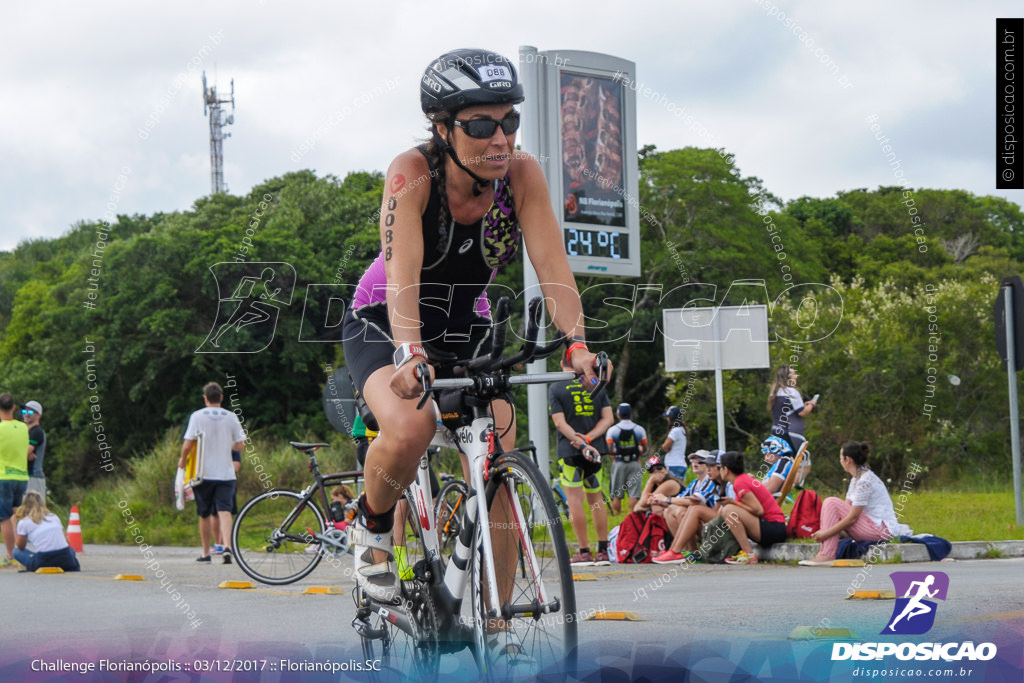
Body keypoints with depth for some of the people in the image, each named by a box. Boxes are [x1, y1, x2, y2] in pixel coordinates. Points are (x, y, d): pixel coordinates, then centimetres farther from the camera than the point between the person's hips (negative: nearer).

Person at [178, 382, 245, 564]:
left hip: (204, 473, -1)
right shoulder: (231, 417, 2)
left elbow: (187, 445, -9)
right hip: (226, 473, 1)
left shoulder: (197, 416, -4)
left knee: (205, 515, 11)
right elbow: (240, 446, 3)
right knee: (224, 511, -7)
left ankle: (206, 553, 19)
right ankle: (227, 546, -29)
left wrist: (182, 460, 10)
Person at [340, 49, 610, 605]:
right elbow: (402, 272, -38)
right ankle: (372, 528, -2)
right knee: (410, 429, -34)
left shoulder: (521, 175, -18)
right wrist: (410, 354, -54)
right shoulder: (412, 173, -27)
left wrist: (576, 343, -42)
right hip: (383, 324, -3)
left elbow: (552, 265, -26)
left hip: (465, 328, 4)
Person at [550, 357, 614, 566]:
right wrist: (588, 438, -9)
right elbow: (608, 418, 0)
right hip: (596, 450, 4)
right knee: (596, 499, 12)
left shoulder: (555, 388, -2)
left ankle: (584, 552, -7)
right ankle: (603, 552, 11)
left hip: (569, 450, -4)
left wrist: (581, 444, -16)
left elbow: (560, 422, -11)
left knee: (575, 500, -3)